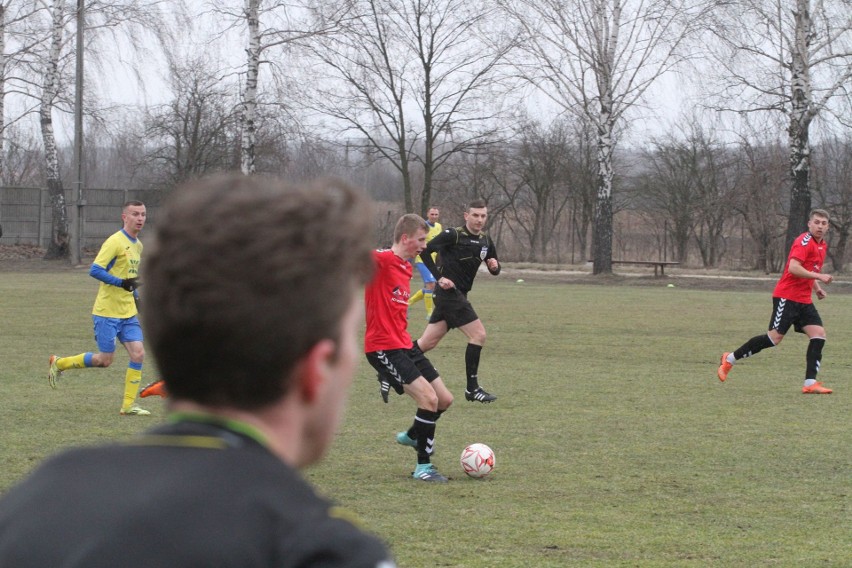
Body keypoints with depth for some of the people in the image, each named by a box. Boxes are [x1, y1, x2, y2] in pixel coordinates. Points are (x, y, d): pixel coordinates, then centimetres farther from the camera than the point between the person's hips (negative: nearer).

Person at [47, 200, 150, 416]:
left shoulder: (138, 245, 13)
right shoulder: (115, 242, -14)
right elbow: (95, 270, -20)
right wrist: (122, 283, -27)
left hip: (128, 312, 8)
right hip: (107, 311, -8)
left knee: (138, 353, -6)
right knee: (105, 360, -2)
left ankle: (128, 405, 0)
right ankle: (58, 363, 19)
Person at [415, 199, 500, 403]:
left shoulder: (485, 240, 10)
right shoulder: (453, 235, -12)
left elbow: (495, 270, 18)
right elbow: (425, 250, -14)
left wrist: (495, 266, -6)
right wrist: (439, 277, -18)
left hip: (459, 295, 8)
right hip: (449, 293, -8)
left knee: (427, 343, 11)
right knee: (478, 334, -13)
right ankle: (472, 389, -7)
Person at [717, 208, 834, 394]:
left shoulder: (822, 245, 15)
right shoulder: (804, 241, -14)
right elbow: (793, 268, -26)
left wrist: (816, 288, 17)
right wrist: (819, 276, -26)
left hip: (804, 300, 9)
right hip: (787, 296, -9)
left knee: (819, 334, -7)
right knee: (775, 337, -10)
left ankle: (810, 383, -8)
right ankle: (730, 359, 4)